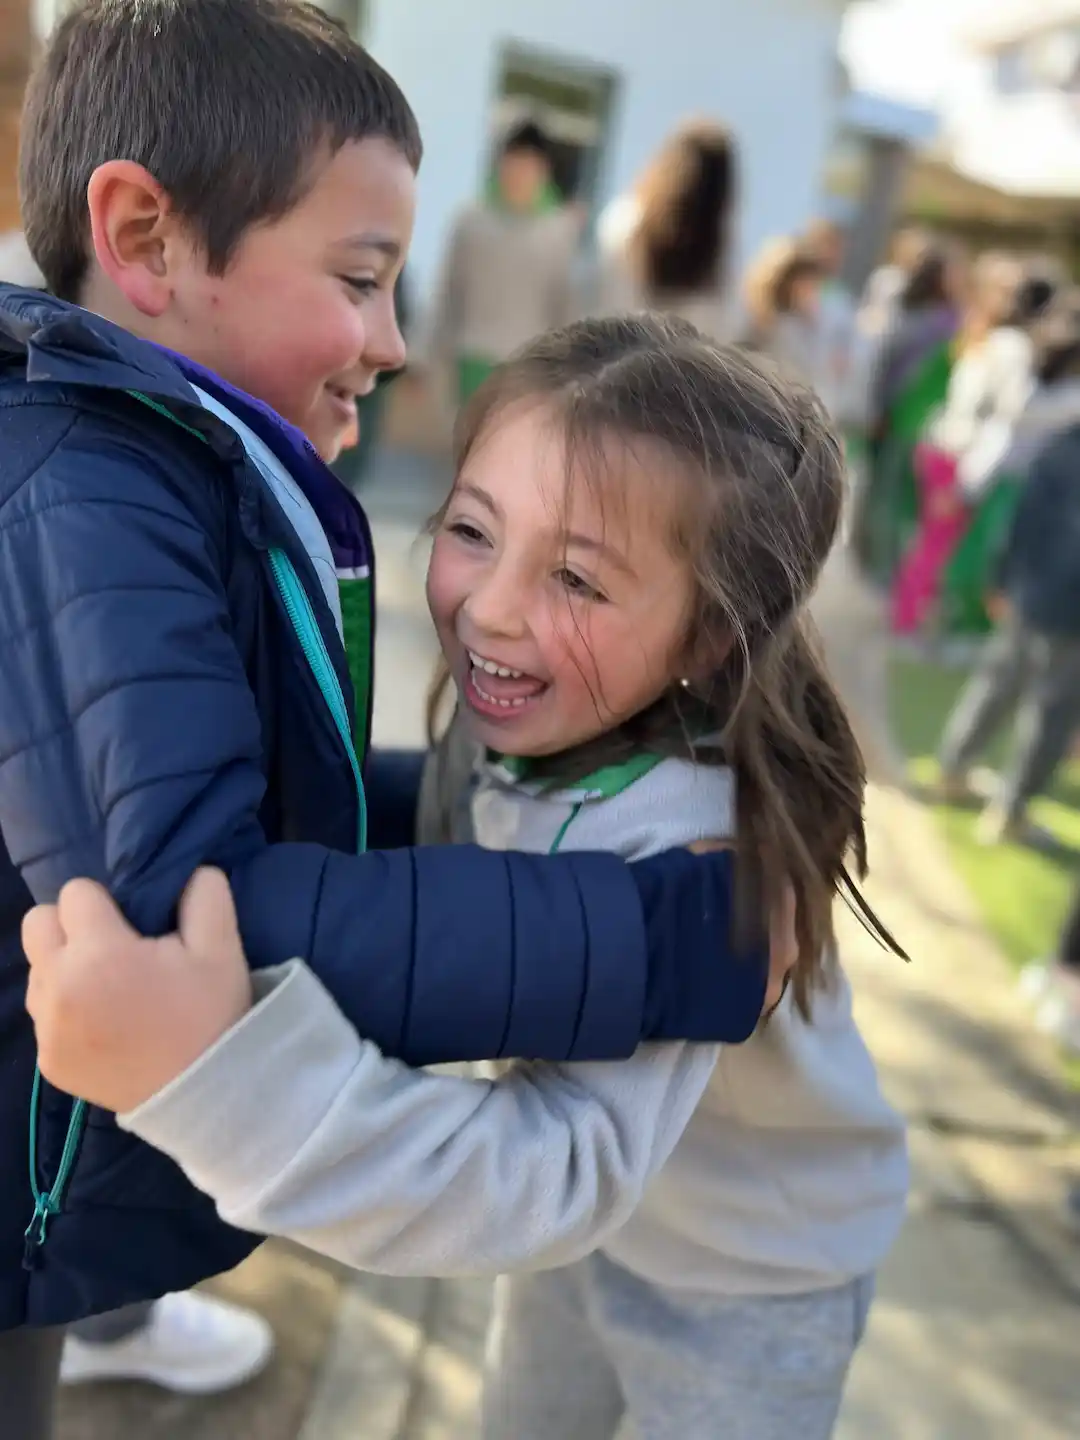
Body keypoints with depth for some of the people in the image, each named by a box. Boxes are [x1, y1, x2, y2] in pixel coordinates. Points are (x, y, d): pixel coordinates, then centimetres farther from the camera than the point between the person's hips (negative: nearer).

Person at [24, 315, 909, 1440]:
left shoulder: (684, 845, -40)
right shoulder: (535, 726, -19)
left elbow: (566, 1166, -50)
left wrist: (226, 1074, -61)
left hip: (748, 1287, -6)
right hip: (599, 1217, 6)